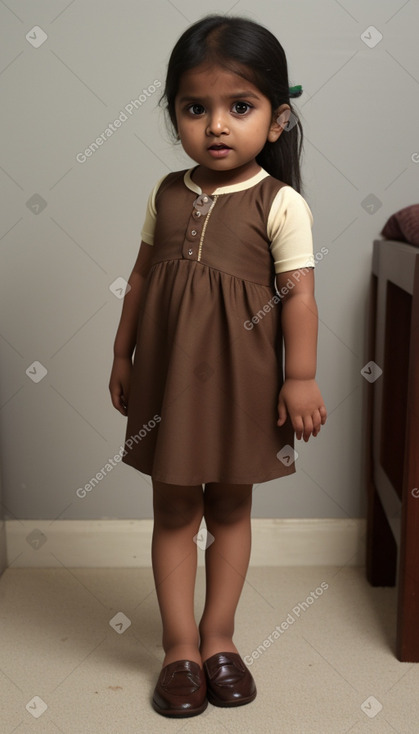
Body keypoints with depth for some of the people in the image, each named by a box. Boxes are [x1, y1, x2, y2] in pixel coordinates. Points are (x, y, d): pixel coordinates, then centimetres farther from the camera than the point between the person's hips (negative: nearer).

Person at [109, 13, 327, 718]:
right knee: (174, 508, 9)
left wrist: (301, 378, -11)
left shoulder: (281, 203, -9)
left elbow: (299, 294, -10)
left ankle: (218, 634, 30)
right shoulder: (167, 193, 3)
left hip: (241, 377, -3)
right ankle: (180, 646, 23)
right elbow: (142, 276, 9)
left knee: (231, 506, 13)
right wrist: (122, 355, 11)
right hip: (168, 373, 3)